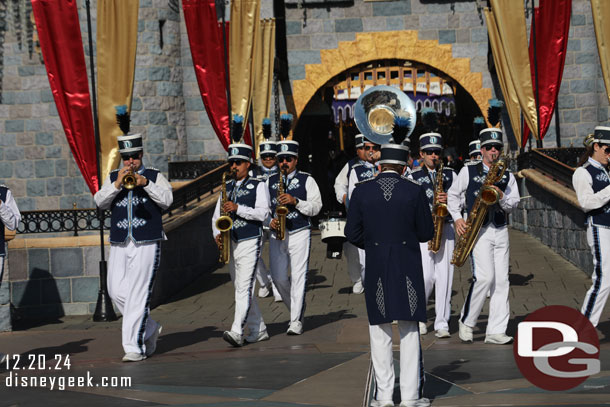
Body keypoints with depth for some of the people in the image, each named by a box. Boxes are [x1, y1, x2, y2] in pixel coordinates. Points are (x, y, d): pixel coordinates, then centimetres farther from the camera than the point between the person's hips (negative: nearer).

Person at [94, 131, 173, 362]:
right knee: (117, 292, 4)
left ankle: (134, 347, -8)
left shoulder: (155, 176, 7)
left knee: (138, 295, -10)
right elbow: (100, 202, 0)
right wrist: (117, 185, -13)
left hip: (147, 244, -4)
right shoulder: (113, 178, 14)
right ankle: (149, 329, 24)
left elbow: (167, 199, -8)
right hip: (119, 245, 4)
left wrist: (145, 182, -18)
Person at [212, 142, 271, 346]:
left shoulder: (258, 186, -1)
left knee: (245, 288, -15)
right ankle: (258, 330, 20)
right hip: (230, 244, 7)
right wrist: (217, 234, -3)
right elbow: (217, 215, 15)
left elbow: (263, 213, -12)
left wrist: (238, 208, -21)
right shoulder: (227, 187, 16)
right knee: (240, 289, 10)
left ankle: (237, 332, -24)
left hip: (250, 243, -7)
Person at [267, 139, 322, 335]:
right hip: (277, 235, 4)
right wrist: (270, 221, -4)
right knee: (278, 278, 3)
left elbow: (316, 207, -4)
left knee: (298, 277, -7)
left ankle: (296, 321, -4)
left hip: (299, 234, -4)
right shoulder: (271, 181, 13)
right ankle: (297, 308, 27)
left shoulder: (307, 180, 2)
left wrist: (295, 201, -17)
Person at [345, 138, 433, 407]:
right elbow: (426, 233, -1)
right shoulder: (415, 192, -5)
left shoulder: (361, 192, -2)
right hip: (408, 269, -1)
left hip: (376, 269, 1)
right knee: (410, 330, 7)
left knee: (380, 331, 9)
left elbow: (352, 233, 0)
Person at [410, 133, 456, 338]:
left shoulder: (450, 174, 13)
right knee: (426, 276, -11)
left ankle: (442, 323, 3)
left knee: (444, 276, -2)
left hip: (446, 228, 2)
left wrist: (449, 200, -11)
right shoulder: (413, 177, 5)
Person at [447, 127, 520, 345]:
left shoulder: (507, 176, 12)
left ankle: (496, 331, 3)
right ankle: (466, 321, 1)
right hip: (478, 229, -4)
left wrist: (501, 196, -14)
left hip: (501, 231, 4)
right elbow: (452, 194, 10)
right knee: (485, 276, -17)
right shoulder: (469, 171, 4)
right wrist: (457, 218, -3)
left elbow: (513, 203, 7)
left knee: (501, 280, 0)